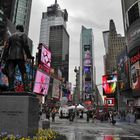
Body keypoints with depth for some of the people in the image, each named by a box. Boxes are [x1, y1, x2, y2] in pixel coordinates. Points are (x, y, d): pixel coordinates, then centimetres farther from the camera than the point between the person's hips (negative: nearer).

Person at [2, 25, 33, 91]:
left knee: (11, 73, -3)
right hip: (19, 56, -4)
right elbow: (25, 46, -4)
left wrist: (6, 57, 15)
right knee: (23, 72, -3)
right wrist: (29, 55, -1)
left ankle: (11, 87, -12)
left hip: (11, 56, 4)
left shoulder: (11, 36, 23)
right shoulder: (23, 35, 10)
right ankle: (25, 87, -14)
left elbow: (7, 47, 15)